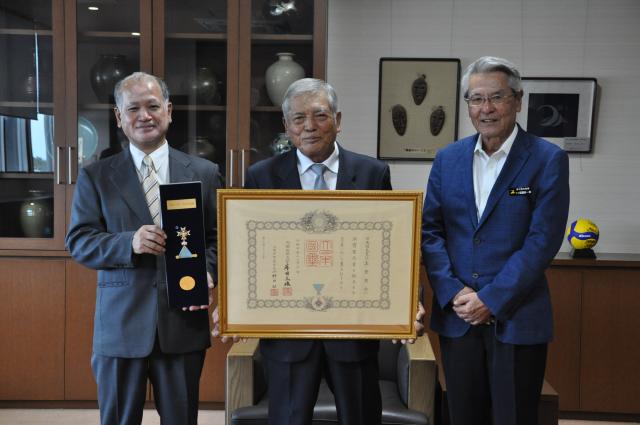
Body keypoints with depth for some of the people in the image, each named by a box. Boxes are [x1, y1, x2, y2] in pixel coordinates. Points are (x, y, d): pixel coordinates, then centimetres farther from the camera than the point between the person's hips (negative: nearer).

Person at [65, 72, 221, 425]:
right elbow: (78, 241, 0)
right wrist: (129, 243, -19)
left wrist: (207, 272, -15)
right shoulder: (95, 177, 4)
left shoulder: (204, 172, 5)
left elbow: (218, 236, 6)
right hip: (119, 326, 0)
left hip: (184, 320, 1)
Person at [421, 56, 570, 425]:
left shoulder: (548, 160, -6)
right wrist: (454, 292, -8)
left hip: (516, 318, -3)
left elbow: (542, 240, -12)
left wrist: (490, 299, -15)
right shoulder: (448, 158, 7)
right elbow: (430, 230, 4)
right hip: (457, 314, 4)